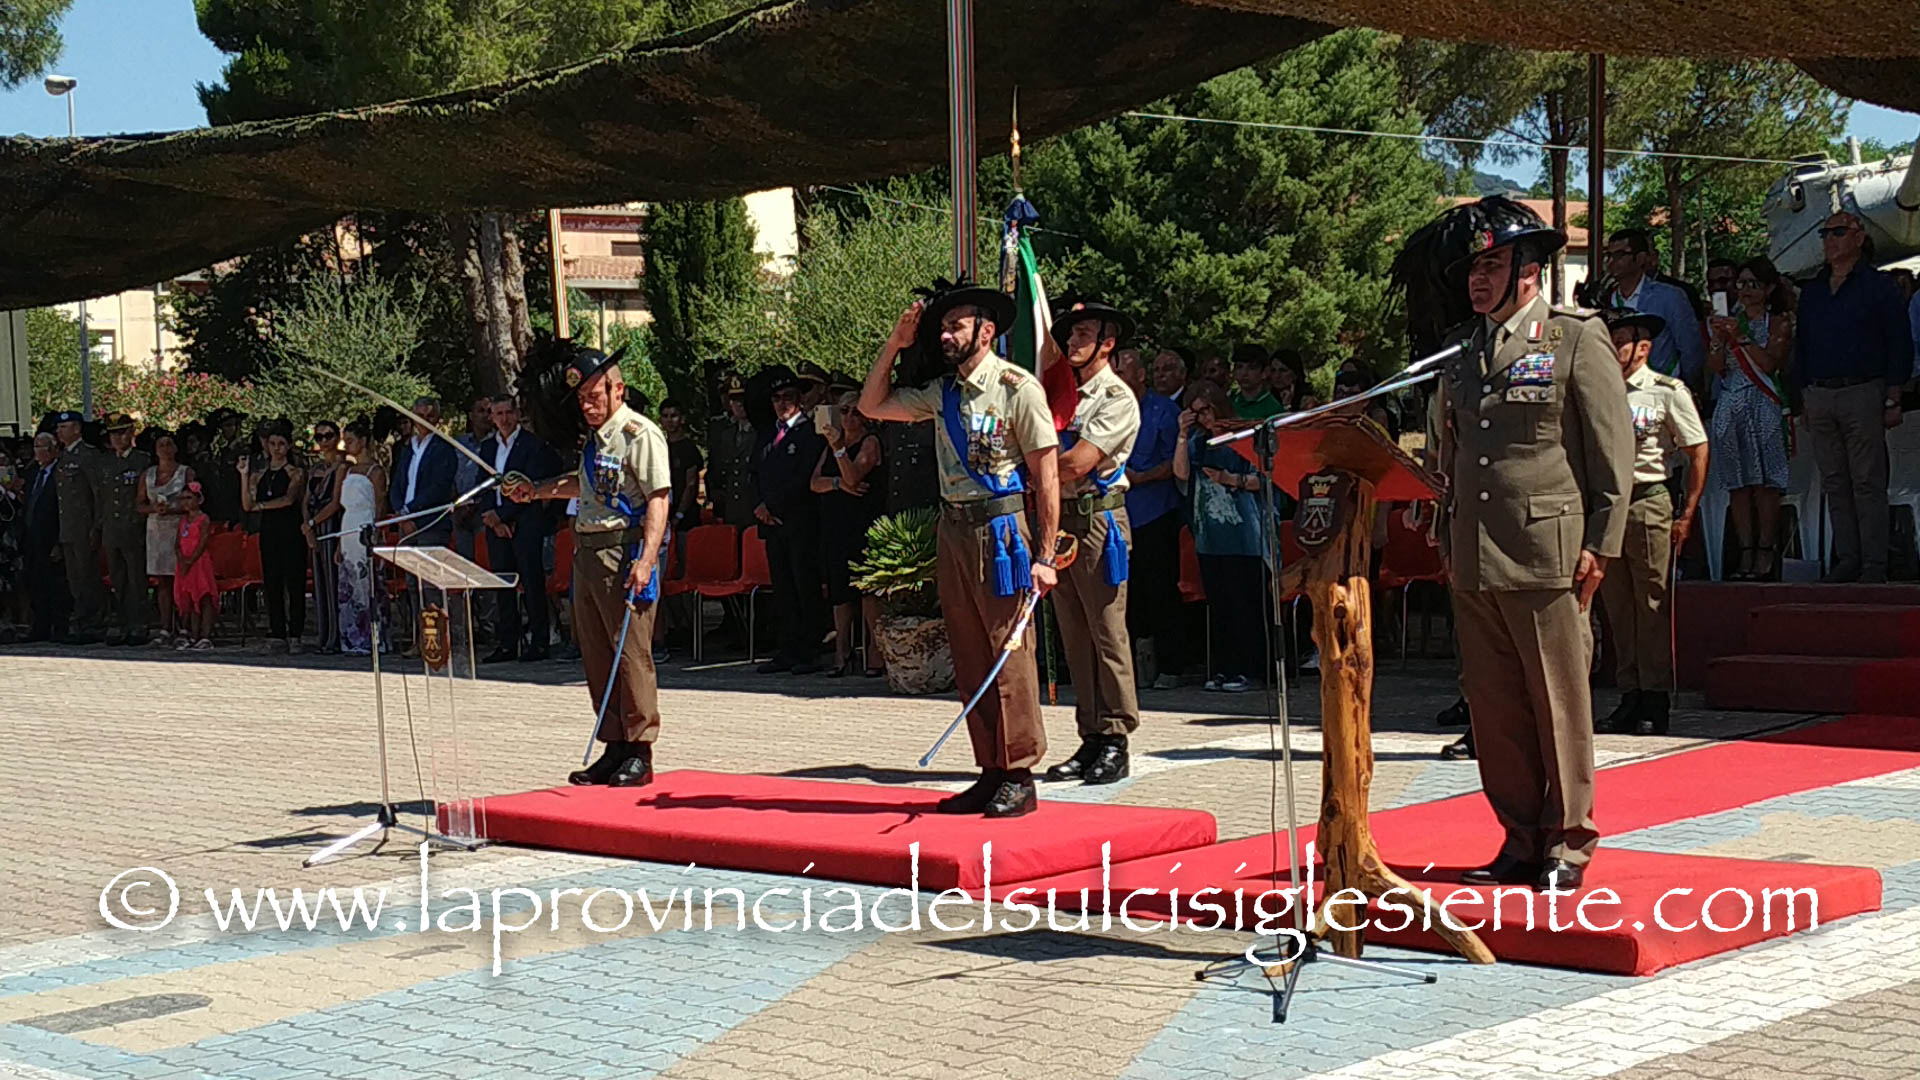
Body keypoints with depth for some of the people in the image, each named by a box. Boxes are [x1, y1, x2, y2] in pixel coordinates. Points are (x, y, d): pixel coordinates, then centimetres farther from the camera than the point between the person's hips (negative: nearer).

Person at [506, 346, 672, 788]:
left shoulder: (640, 434, -10)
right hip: (588, 550, 9)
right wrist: (537, 490, 27)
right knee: (596, 656, 12)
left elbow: (658, 498, -17)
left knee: (631, 652, -8)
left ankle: (640, 754, -2)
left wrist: (646, 561, -25)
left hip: (624, 552, -9)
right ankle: (614, 749, 20)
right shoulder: (596, 436, 17)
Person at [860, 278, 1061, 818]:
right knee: (969, 661, 9)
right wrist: (895, 343, 12)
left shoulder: (1018, 387, -7)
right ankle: (991, 773, 15)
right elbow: (872, 406, 22)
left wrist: (1044, 556, -13)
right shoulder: (941, 393, 13)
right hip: (953, 530, 7)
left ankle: (1019, 778, 0)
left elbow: (1047, 475, -8)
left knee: (1010, 655, -6)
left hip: (1001, 530, -7)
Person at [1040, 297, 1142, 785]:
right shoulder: (1064, 392, 18)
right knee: (1075, 637, 8)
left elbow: (1078, 463, -15)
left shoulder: (1117, 398, -6)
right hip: (1060, 517, 8)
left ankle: (1115, 743, -3)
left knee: (1108, 633, -6)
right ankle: (1090, 739, 12)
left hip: (1098, 519, -8)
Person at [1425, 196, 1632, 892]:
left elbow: (1614, 452, -3)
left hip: (1550, 557, -5)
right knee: (1493, 705, 7)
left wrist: (1599, 546, -8)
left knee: (1559, 704, 0)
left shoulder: (1578, 341, -1)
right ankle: (1521, 841, 17)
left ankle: (1568, 845, 11)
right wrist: (1448, 538, 14)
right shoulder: (1461, 350, 16)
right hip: (1473, 562, 6)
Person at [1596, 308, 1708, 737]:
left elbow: (1698, 451, -1)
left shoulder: (1667, 391, -1)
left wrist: (1686, 515, -6)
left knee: (1652, 604, -4)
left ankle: (1656, 702, 1)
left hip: (1647, 502, -5)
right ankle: (1630, 697, 14)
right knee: (1616, 605, 7)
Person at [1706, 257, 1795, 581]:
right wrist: (1721, 340, -4)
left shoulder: (1779, 323, 4)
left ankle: (1765, 558, -9)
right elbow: (1715, 367, 11)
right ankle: (1745, 555, 3)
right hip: (1730, 406, 5)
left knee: (1764, 484, -9)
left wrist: (1742, 337, -12)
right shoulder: (1731, 320, 18)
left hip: (1763, 406, -5)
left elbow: (1770, 363, -9)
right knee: (1737, 485, 1)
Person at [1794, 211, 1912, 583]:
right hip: (1819, 396, 5)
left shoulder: (1878, 287, 1)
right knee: (1834, 484, 5)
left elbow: (1899, 344, -2)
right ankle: (1847, 560, 9)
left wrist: (1892, 399, -8)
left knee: (1868, 483, -6)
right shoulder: (1812, 292, 16)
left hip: (1862, 393, -5)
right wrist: (1805, 400, 12)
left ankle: (1874, 564, -5)